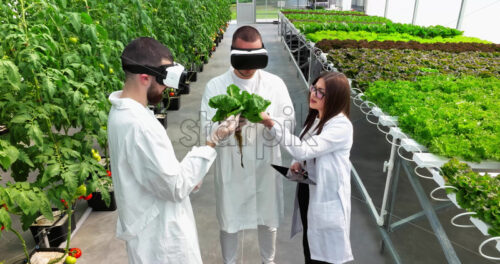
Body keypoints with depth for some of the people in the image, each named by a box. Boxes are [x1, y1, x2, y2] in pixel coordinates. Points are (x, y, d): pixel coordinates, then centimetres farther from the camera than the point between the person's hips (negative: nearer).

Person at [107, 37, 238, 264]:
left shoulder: (122, 111, -1)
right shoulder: (139, 126, -32)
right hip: (161, 235, -9)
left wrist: (187, 176, 12)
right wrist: (212, 143, -22)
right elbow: (177, 187, -24)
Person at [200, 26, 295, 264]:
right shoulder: (215, 86, -9)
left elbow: (289, 123, -5)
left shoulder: (275, 83, -6)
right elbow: (208, 129, -12)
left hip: (265, 166, 2)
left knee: (268, 220, 20)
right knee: (229, 222, 16)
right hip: (231, 168, -1)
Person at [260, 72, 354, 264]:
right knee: (310, 249, 23)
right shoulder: (314, 117, 4)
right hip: (307, 190, 8)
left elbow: (304, 150, -30)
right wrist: (299, 163, -4)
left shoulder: (342, 126, -23)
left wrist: (271, 125, -32)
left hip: (326, 198, -7)